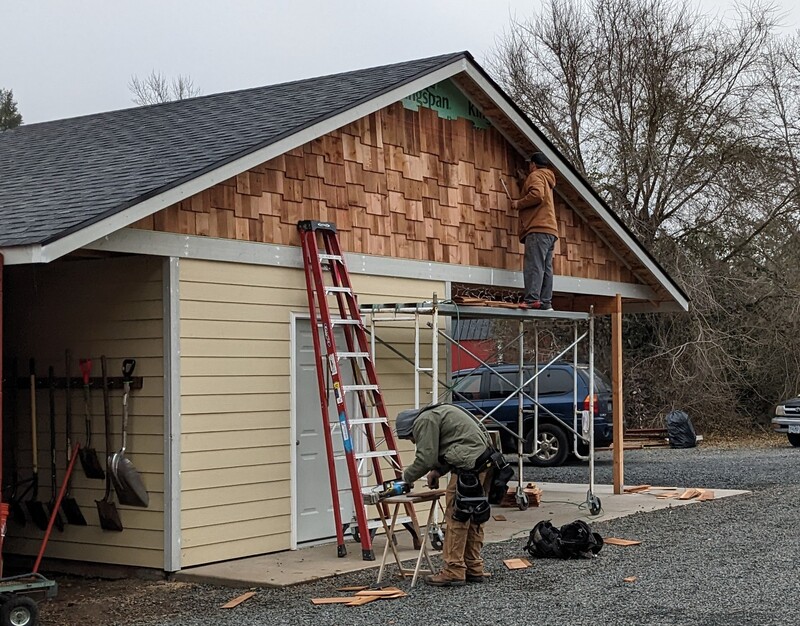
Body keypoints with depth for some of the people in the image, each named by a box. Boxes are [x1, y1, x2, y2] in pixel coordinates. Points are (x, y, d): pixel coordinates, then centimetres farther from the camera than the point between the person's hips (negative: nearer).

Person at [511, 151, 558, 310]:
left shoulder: (535, 176, 0)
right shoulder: (547, 179, 30)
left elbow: (536, 194, -16)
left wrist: (518, 204, -6)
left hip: (538, 228, -10)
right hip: (550, 229, 10)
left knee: (533, 265, -17)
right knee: (546, 268, 4)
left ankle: (532, 299, -26)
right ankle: (546, 302, 0)